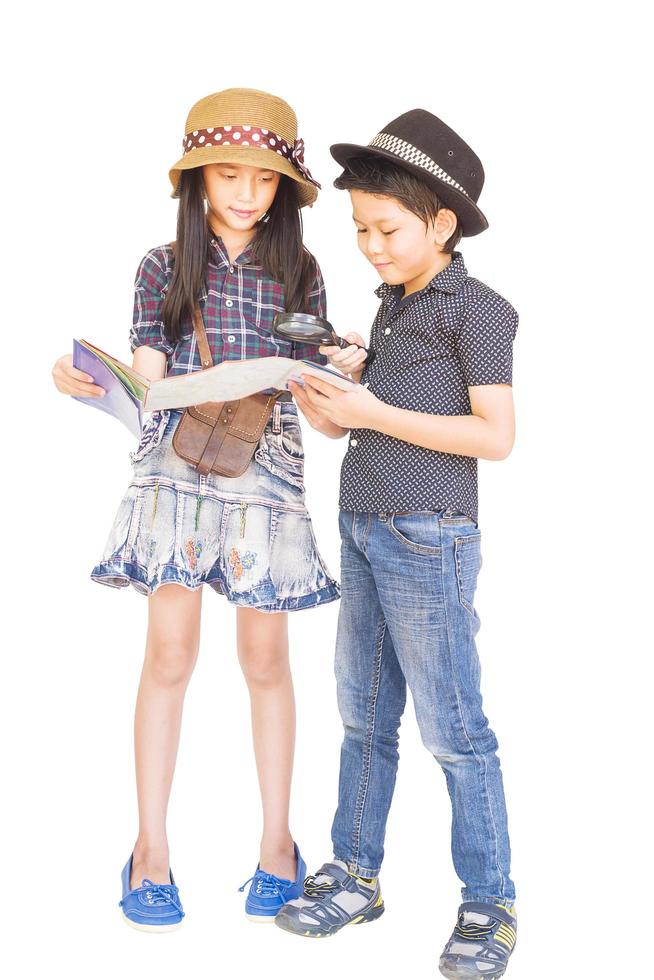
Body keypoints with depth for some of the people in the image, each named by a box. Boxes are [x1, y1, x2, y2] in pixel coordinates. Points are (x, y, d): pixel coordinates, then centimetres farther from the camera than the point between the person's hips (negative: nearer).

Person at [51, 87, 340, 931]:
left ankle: (276, 841, 20)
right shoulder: (164, 268, 6)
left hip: (266, 472, 0)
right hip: (175, 470, 0)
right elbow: (146, 384, -3)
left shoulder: (298, 274, 6)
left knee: (265, 660, 5)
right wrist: (88, 383, -22)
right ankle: (151, 847, 14)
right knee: (169, 654, 1)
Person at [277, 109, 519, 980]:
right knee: (363, 715, 14)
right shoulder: (391, 311, 17)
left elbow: (496, 435, -16)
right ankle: (355, 874, 27)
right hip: (363, 532, 8)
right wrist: (324, 392, -3)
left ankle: (490, 905, 12)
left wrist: (372, 413, -17)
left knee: (453, 728, -1)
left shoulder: (476, 308, -7)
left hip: (428, 540, -8)